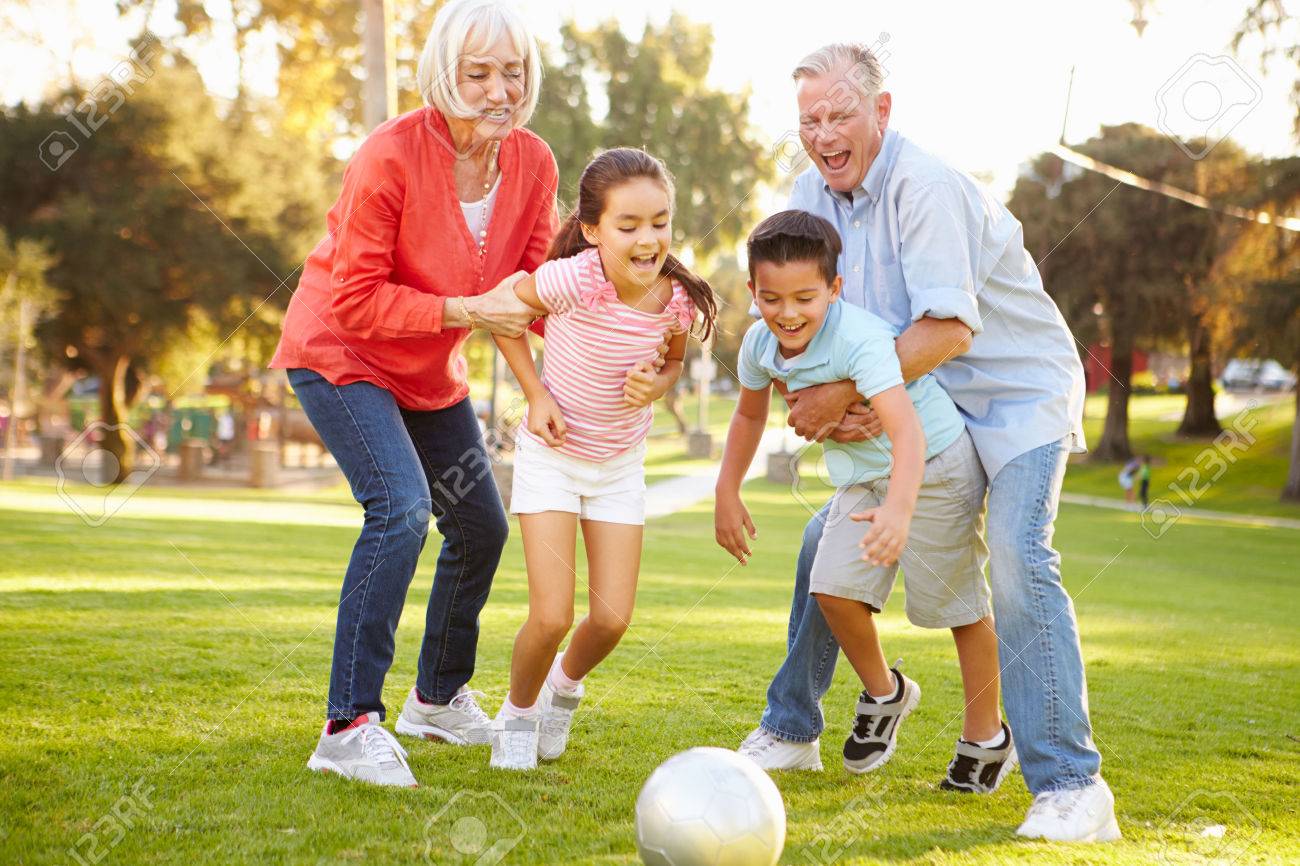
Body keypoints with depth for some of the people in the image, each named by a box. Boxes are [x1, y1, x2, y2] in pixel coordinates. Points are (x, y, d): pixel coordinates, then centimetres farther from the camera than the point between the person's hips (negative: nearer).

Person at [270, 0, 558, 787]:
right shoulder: (390, 158, -27)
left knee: (482, 528, 12)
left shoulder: (534, 164, -10)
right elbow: (355, 300, -25)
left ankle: (440, 698, 34)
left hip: (431, 370, 7)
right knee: (401, 508, -26)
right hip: (338, 354, -7)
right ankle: (351, 724, -21)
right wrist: (469, 311, -31)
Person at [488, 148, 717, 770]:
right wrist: (537, 395, -14)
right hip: (553, 454, -4)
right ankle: (518, 713, 20)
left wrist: (657, 386, -17)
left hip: (621, 463, 4)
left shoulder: (678, 296, -15)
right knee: (552, 617, -11)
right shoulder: (577, 278, -29)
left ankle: (565, 683, 34)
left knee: (612, 620, -1)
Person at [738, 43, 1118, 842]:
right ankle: (791, 729, 23)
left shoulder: (925, 188, -24)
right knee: (830, 538, 6)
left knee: (1016, 553, -25)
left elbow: (949, 328, -30)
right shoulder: (814, 192, 0)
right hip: (916, 401, 8)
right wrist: (831, 407, -18)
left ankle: (1071, 784, -23)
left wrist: (848, 392, -29)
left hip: (1018, 390, -8)